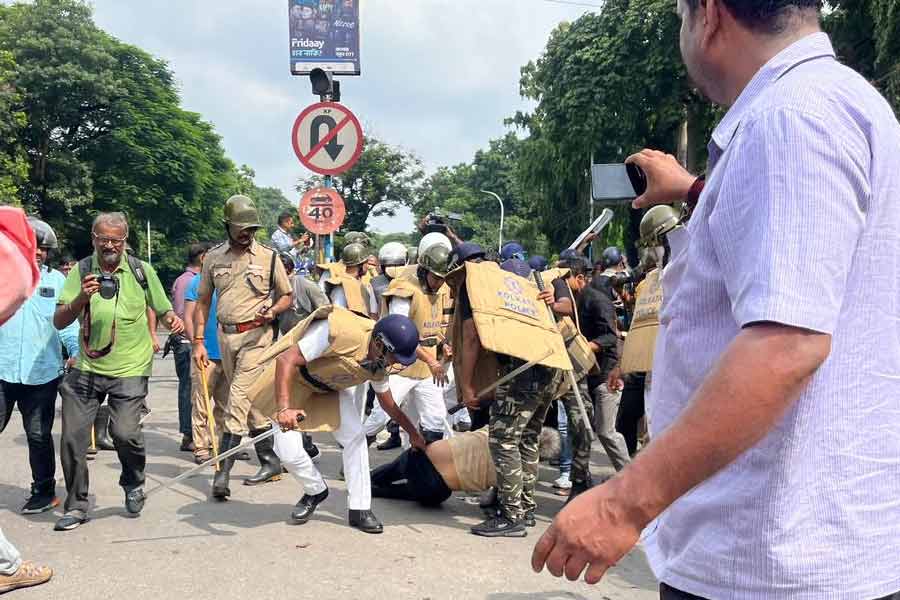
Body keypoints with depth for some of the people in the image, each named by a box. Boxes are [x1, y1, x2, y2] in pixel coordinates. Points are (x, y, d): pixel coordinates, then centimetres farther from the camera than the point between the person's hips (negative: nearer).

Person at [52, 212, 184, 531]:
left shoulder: (141, 271, 0)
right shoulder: (81, 271, 0)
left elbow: (162, 309, 11)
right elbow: (59, 322, -3)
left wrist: (172, 319, -12)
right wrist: (81, 298, -21)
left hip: (129, 370, -2)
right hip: (86, 368, 2)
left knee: (125, 432, -14)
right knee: (72, 437, 2)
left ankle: (133, 485, 18)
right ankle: (76, 506, 20)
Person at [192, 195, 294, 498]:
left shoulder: (268, 256, -1)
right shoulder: (213, 258, 7)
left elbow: (287, 295, 8)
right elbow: (202, 302, 11)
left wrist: (273, 311, -14)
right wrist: (198, 341, 4)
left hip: (256, 335, -4)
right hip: (226, 336, 4)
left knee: (238, 399, -12)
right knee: (249, 402, 11)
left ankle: (224, 471, -10)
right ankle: (270, 461, 22)